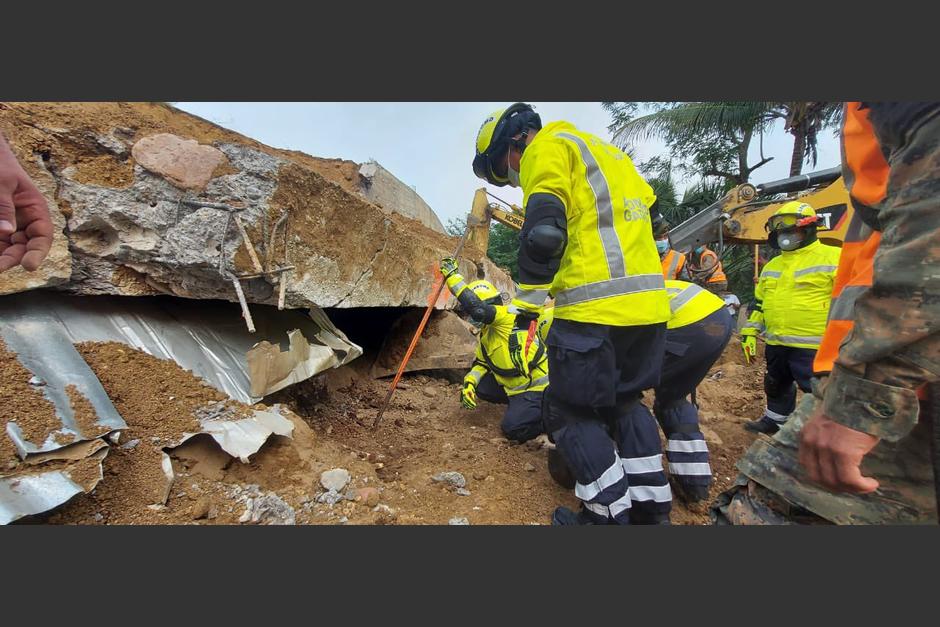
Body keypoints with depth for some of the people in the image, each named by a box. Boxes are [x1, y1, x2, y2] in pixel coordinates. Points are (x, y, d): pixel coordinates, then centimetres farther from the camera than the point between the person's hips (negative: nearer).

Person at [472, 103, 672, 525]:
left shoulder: (547, 146, 0)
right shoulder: (606, 152, 27)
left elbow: (543, 236, -16)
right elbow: (645, 205, 28)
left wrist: (524, 312, -11)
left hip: (597, 308, -9)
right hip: (650, 304, 10)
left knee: (571, 412, 6)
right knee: (625, 401, 21)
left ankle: (612, 514, 16)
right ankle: (650, 505, 30)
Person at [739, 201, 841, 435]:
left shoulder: (832, 258, -8)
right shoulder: (772, 265, 15)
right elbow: (759, 302, 19)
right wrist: (749, 332, 14)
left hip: (813, 346, -7)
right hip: (776, 344, 8)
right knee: (776, 385, 24)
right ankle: (774, 420, 43)